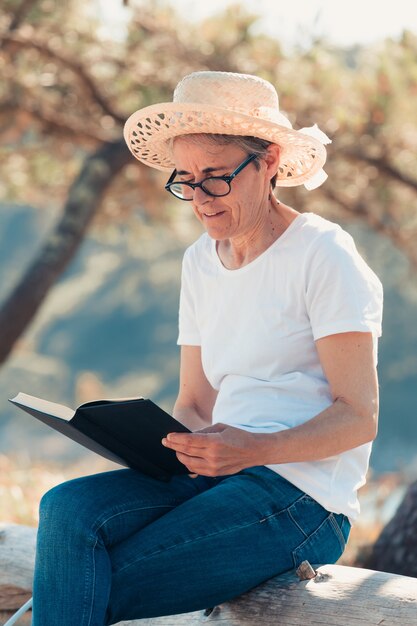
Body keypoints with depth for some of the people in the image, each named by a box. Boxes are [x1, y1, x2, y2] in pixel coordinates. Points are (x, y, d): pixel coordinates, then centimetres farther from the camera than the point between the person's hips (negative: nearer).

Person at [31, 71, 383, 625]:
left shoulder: (324, 256, -5)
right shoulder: (201, 262, 17)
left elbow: (359, 416, -10)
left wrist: (254, 449, -26)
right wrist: (171, 439, -5)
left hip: (304, 494, -7)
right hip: (221, 475, 7)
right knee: (67, 510, -22)